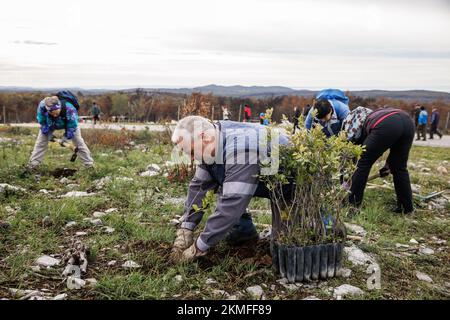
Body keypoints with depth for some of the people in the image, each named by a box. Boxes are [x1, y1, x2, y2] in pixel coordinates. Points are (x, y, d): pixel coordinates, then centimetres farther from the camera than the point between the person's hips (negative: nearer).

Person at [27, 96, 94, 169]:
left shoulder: (69, 109, -46)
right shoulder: (42, 106, -39)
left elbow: (72, 125, -29)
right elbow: (42, 122, -18)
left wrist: (66, 136, -28)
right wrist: (48, 133, -18)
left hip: (68, 123, -2)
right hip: (50, 124, 2)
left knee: (79, 142, -4)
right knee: (41, 142, 0)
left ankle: (89, 164, 5)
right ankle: (33, 164, 11)